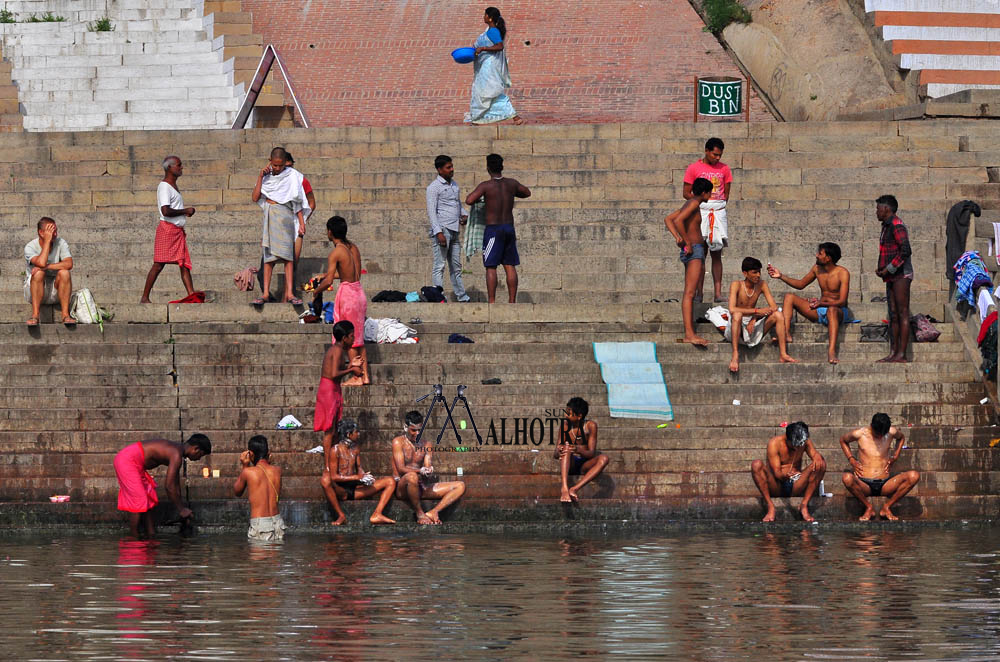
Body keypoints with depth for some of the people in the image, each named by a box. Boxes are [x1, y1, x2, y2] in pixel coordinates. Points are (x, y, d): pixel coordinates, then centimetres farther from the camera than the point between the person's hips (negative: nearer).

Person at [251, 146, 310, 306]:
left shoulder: (292, 176, 5)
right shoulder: (266, 176, 11)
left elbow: (297, 201, 6)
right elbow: (255, 198, 3)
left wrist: (301, 222, 0)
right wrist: (260, 177, -3)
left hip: (284, 215, -2)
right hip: (269, 214, 2)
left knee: (287, 253, -11)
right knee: (268, 255, 0)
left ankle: (289, 293, -15)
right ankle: (266, 292, 0)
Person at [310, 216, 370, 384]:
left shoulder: (336, 253, -15)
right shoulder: (353, 247, 8)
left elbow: (328, 281, -20)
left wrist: (316, 292, 0)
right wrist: (324, 275, 25)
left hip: (347, 292, -8)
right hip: (359, 292, 8)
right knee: (359, 338, 14)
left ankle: (356, 377, 3)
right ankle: (365, 375, 16)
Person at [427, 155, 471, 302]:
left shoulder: (454, 184, 18)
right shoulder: (434, 187, -6)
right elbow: (431, 211, -11)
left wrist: (463, 216, 9)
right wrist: (438, 232, -20)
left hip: (454, 230, 8)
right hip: (442, 229, -8)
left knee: (456, 266, 11)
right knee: (439, 266, -8)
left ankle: (462, 297, 14)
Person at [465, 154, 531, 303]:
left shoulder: (486, 185, -12)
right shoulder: (512, 184, 3)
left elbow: (469, 200, -21)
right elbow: (527, 193, 22)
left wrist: (472, 194, 2)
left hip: (493, 229, -5)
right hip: (509, 228, 5)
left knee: (491, 267, -3)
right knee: (510, 266, 8)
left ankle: (492, 302, -7)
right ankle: (512, 301, 8)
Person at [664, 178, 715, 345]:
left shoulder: (688, 204, 18)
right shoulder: (693, 203, -11)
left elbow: (668, 219, 20)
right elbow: (678, 221, -25)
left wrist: (678, 237, 5)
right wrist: (688, 243, -17)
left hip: (696, 252, 11)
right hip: (694, 250, -11)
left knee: (690, 294, 11)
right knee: (689, 293, -15)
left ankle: (690, 333, 13)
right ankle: (689, 334, -22)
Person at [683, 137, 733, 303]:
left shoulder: (724, 169, 10)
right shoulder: (694, 168, 2)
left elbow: (726, 194, 14)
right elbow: (686, 193, 1)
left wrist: (719, 204, -1)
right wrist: (702, 200, -9)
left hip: (719, 212, 3)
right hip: (700, 213, -2)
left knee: (716, 254, 2)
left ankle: (718, 293, 0)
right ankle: (698, 292, -4)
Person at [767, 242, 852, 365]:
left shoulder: (842, 273, -13)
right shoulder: (817, 269, 6)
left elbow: (842, 302, -22)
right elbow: (800, 284, 21)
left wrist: (821, 303, -38)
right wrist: (781, 276, 9)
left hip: (839, 311, -7)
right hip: (819, 313, 7)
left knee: (832, 310, -45)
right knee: (789, 297, -3)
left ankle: (832, 351, -62)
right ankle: (786, 335, -23)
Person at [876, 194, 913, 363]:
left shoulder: (897, 227, -12)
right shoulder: (887, 227, 19)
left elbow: (905, 251, -23)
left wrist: (888, 269, -18)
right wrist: (881, 269, 12)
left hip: (901, 275, -10)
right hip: (892, 277, 10)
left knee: (903, 314, -9)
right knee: (893, 315, 8)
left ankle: (902, 355, -12)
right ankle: (893, 353, 9)